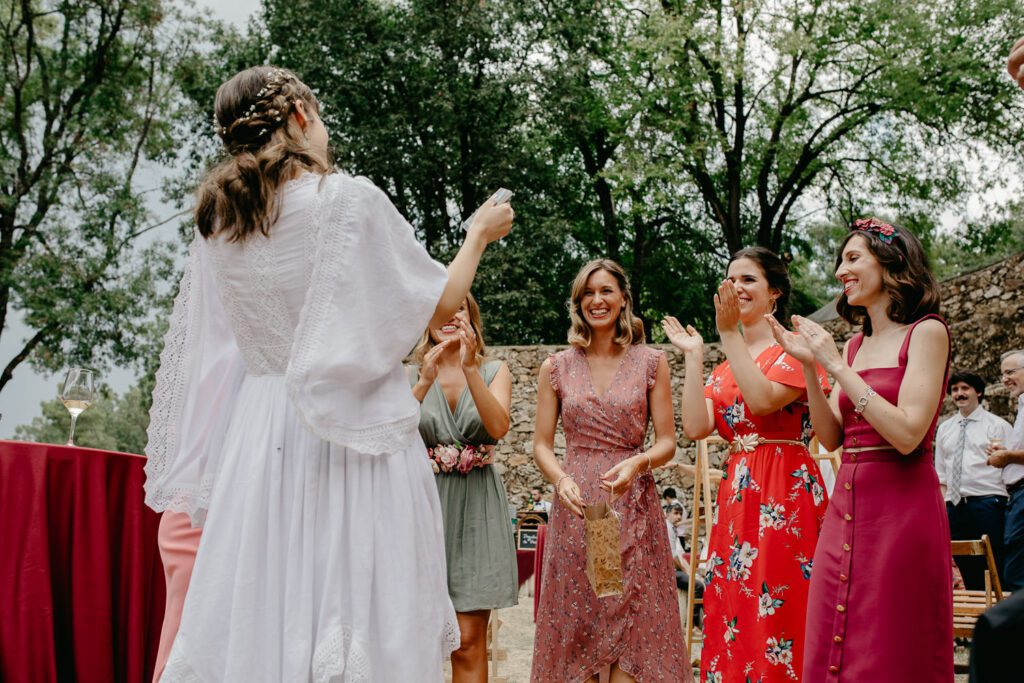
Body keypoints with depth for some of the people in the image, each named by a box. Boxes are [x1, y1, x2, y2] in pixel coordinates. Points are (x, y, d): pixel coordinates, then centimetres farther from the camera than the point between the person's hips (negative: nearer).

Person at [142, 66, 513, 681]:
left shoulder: (216, 221, 9)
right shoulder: (348, 198, -9)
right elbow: (440, 306, -3)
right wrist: (479, 235, 13)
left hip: (255, 438, 6)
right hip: (354, 434, -6)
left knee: (254, 613, 7)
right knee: (354, 610, -2)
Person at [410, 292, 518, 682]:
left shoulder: (495, 372, 6)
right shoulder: (411, 376, 6)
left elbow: (498, 427, -13)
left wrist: (470, 369, -24)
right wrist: (425, 383, -23)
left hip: (477, 506, 0)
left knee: (469, 641, -3)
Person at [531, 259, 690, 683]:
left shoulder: (651, 363, 4)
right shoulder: (556, 368, 6)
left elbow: (667, 442, 2)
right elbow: (541, 445, 6)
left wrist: (638, 462, -18)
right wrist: (561, 480, -14)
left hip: (633, 505, -1)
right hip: (576, 505, 1)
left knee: (632, 625, -1)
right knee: (576, 627, 4)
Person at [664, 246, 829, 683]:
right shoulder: (726, 367, 17)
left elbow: (762, 400, -21)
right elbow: (696, 427, 3)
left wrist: (729, 333, -17)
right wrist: (693, 356, 4)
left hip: (784, 493, -7)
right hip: (736, 496, 7)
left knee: (776, 618, -7)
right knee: (732, 616, 7)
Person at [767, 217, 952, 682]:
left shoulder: (926, 332, -6)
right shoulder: (855, 344, 14)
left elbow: (908, 433, -17)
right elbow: (831, 437, 9)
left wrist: (837, 366, -15)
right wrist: (809, 366, -1)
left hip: (901, 506, -7)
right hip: (847, 505, 7)